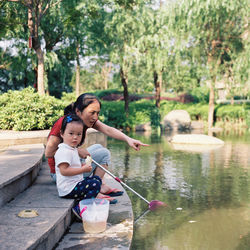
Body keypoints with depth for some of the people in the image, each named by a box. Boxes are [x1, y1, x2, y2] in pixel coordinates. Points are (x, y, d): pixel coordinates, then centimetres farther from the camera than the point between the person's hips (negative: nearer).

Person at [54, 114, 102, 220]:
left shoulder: (73, 149, 15)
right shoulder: (64, 151, -20)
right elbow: (64, 170, -28)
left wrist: (82, 166, 9)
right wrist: (83, 169, -23)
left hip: (76, 183, 11)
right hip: (68, 189, -11)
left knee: (96, 178, 20)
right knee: (95, 184, -20)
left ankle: (80, 201, 9)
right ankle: (79, 208, -17)